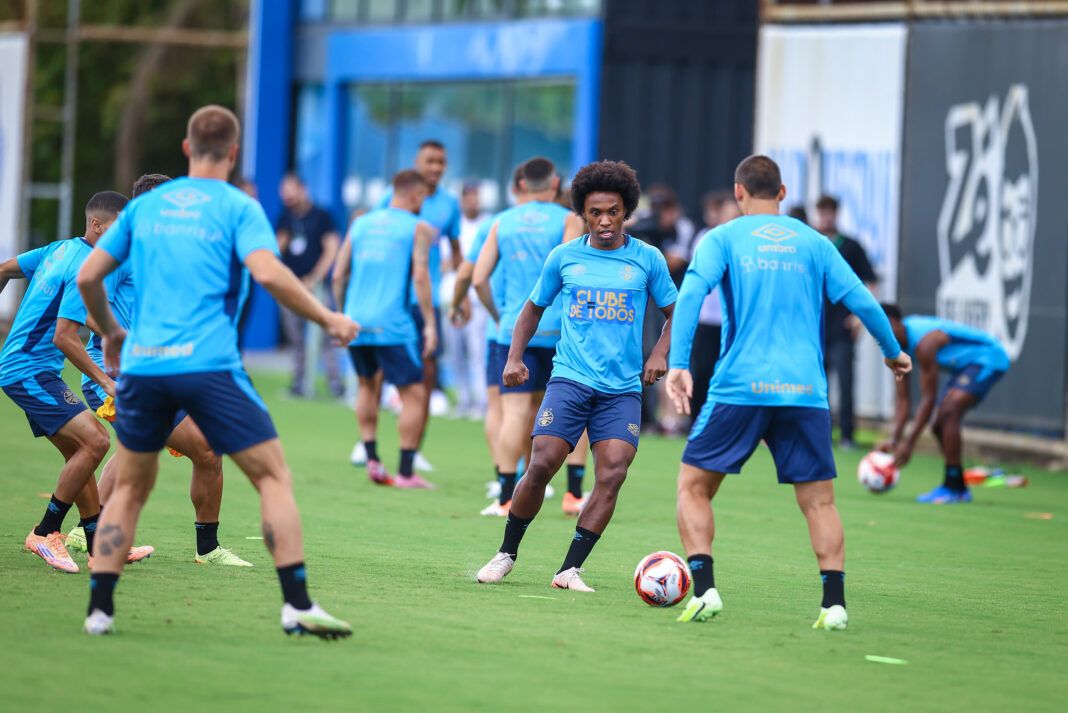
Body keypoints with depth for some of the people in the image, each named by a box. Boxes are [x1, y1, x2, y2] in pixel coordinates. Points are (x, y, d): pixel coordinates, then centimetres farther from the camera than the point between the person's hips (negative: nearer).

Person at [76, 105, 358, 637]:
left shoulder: (145, 207, 15)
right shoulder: (238, 208, 2)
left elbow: (87, 277, 16)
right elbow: (268, 273, -15)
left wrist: (110, 332, 33)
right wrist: (328, 320, -5)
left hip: (142, 364, 4)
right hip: (209, 366, -4)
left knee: (129, 488, 18)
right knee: (273, 476, 2)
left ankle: (99, 609, 10)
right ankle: (297, 605, -8)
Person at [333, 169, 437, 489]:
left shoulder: (360, 223, 16)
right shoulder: (418, 228, 1)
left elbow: (339, 276, 13)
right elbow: (420, 275, -9)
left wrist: (342, 313, 23)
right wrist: (430, 323, -8)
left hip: (356, 321, 6)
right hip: (393, 324, -6)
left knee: (368, 385, 24)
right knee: (413, 394, 1)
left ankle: (372, 458, 15)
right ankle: (406, 471, -4)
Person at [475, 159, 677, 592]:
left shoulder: (647, 260, 4)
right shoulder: (563, 257, 6)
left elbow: (674, 313, 16)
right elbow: (534, 308, 19)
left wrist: (660, 354, -1)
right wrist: (514, 358, 6)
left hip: (623, 389, 0)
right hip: (570, 378, 0)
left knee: (612, 474, -16)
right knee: (541, 465, -12)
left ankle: (570, 569, -9)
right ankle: (507, 554, 7)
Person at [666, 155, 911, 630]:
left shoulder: (722, 239, 6)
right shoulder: (813, 243, 12)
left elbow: (692, 293, -10)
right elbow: (861, 301, 8)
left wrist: (678, 364, -16)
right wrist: (893, 353, 24)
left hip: (739, 389, -2)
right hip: (805, 391, 2)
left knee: (693, 485, 9)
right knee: (819, 500, 8)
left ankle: (704, 588, -6)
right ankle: (834, 603, -4)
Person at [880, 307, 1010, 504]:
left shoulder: (923, 343, -30)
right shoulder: (897, 348, -2)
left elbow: (929, 398, -29)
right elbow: (903, 400, 0)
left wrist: (909, 443, -29)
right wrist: (894, 440, -11)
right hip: (965, 364, 10)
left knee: (949, 411, -26)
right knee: (940, 425, 8)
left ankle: (953, 487, -21)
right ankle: (958, 488, 23)